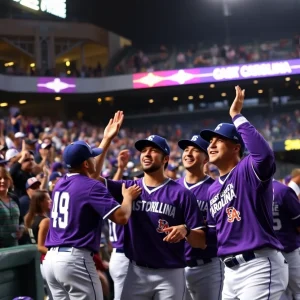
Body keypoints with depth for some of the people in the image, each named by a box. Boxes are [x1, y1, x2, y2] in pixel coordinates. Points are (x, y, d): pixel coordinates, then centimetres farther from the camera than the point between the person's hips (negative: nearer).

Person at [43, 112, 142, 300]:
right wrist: (128, 196, 4)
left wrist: (106, 140, 38)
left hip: (51, 258, 9)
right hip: (75, 259, -9)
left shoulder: (61, 183, 15)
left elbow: (88, 174, 35)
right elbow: (121, 217, -16)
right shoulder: (92, 186, -10)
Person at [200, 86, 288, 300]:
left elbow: (264, 154, -30)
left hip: (259, 267, -9)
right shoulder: (213, 190, 18)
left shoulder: (249, 171, -6)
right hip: (231, 270, 9)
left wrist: (237, 116, -22)